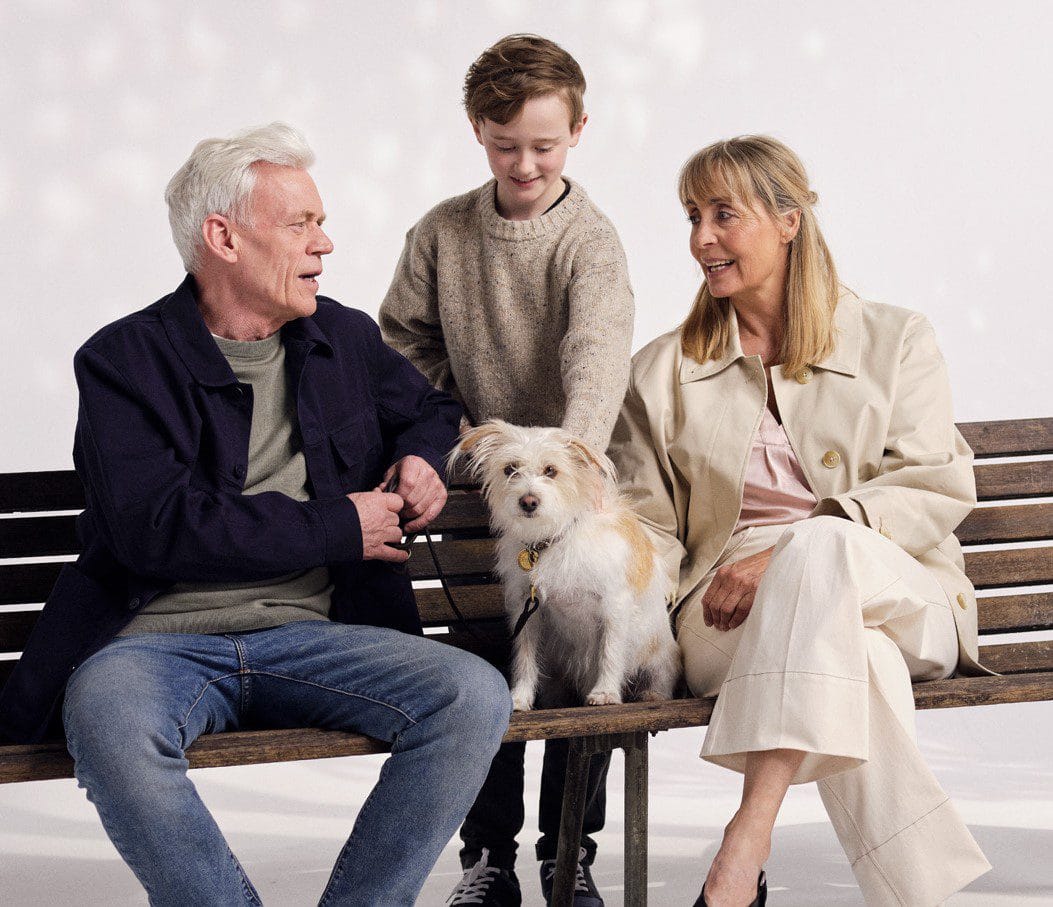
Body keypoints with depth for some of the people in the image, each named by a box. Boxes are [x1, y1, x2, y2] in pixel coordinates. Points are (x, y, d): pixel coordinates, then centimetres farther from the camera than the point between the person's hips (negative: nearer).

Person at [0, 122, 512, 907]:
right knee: (110, 724, -39)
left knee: (476, 696, -23)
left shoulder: (347, 339, 16)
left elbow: (429, 408, 38)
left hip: (311, 636, 4)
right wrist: (338, 527, -9)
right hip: (156, 641, -4)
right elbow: (156, 525, -14)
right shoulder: (126, 361, 0)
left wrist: (423, 455, 11)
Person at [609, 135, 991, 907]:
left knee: (820, 546, -39)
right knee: (852, 657, -38)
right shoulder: (662, 372, 20)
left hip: (898, 598, -1)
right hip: (729, 621, 1)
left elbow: (937, 487, 1)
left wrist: (786, 556, -13)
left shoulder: (895, 341, 13)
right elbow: (648, 526, 16)